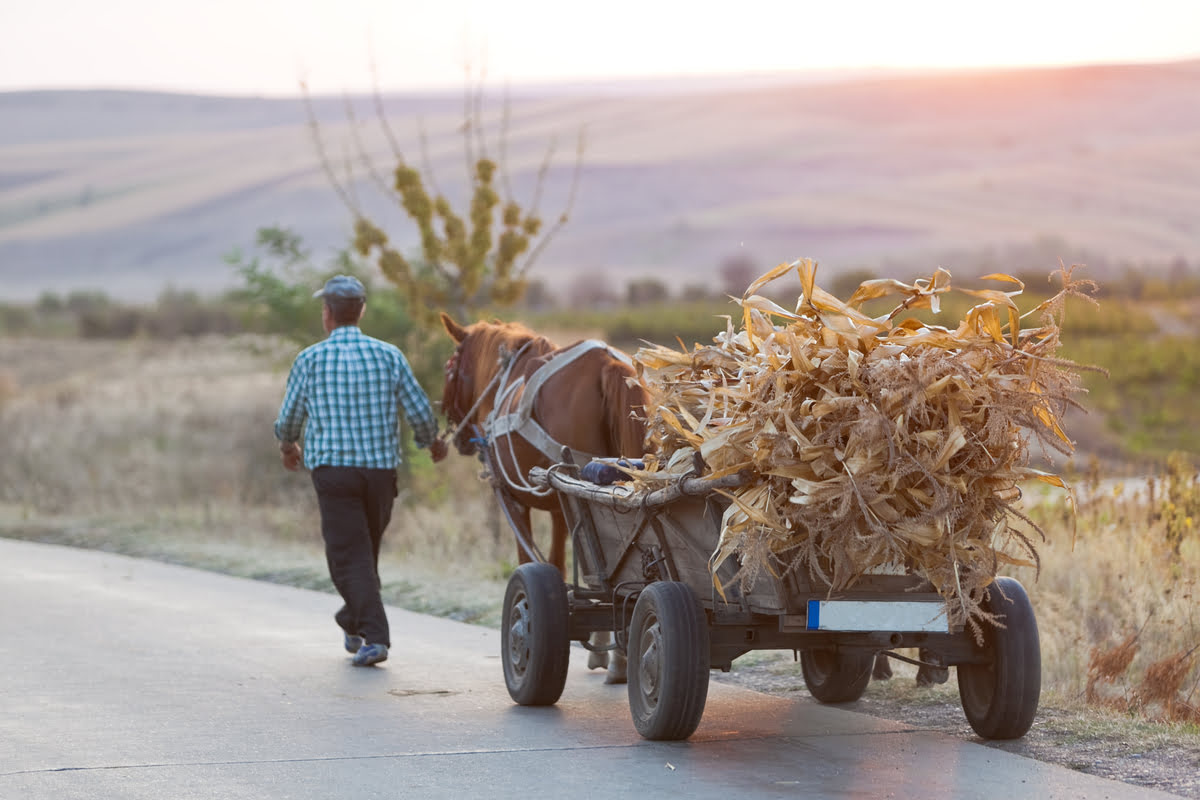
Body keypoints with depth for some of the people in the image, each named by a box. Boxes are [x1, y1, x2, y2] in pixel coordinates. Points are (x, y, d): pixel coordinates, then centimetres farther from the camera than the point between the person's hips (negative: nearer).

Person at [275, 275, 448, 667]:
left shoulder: (309, 360, -3)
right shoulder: (389, 355, 1)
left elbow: (288, 420, 5)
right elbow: (421, 413, 1)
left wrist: (288, 446, 28)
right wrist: (432, 442, 22)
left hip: (333, 469, -3)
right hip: (382, 468, 3)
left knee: (349, 555, -3)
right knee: (369, 550, 20)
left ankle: (375, 635, -15)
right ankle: (353, 622, 36)